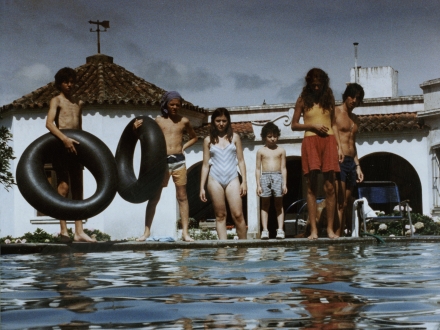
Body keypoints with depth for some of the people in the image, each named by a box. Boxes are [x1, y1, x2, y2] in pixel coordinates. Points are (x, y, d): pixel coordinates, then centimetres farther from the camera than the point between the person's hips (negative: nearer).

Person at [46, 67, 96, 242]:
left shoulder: (79, 103, 18)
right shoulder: (56, 100, -1)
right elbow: (49, 123, -16)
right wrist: (64, 139, -29)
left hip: (74, 148, 6)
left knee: (77, 188, 3)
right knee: (64, 185, -12)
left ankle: (79, 231, 2)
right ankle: (63, 229, -11)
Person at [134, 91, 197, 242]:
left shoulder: (184, 121, 9)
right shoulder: (159, 120, 5)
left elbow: (194, 137, 24)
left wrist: (183, 147, 9)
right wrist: (137, 129, -12)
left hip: (178, 161, 1)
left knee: (182, 197, 2)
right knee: (154, 197, 1)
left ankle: (185, 232, 2)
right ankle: (147, 231, 3)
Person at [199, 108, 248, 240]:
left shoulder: (234, 137, 7)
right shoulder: (208, 140, 8)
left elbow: (241, 160, 8)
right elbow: (205, 164, 9)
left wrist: (244, 181, 1)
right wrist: (202, 187, 5)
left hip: (232, 179, 0)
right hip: (215, 180, 0)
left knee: (238, 214, -8)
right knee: (220, 215, 2)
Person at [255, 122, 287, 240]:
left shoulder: (281, 151, 9)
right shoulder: (261, 151, 7)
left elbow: (283, 168, 8)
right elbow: (258, 169, 7)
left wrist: (284, 184, 1)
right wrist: (258, 185, 0)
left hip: (278, 177, 0)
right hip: (265, 177, 0)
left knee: (279, 203, 0)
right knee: (265, 204, 0)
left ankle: (280, 230, -2)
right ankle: (265, 230, -1)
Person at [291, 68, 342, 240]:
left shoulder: (329, 98, 13)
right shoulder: (303, 100, 7)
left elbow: (334, 124, 16)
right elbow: (294, 125, 8)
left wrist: (339, 146, 9)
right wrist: (312, 125, -7)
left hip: (329, 141, 2)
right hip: (310, 141, -2)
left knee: (330, 187, -2)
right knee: (312, 186, -5)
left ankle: (330, 228, 1)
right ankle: (313, 229, -6)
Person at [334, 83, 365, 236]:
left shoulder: (355, 119, 22)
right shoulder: (335, 112, -1)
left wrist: (357, 166, 20)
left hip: (350, 162, 8)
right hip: (338, 161, -8)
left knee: (345, 204, 4)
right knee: (339, 203, -15)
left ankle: (340, 235, 4)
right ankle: (336, 235, -19)